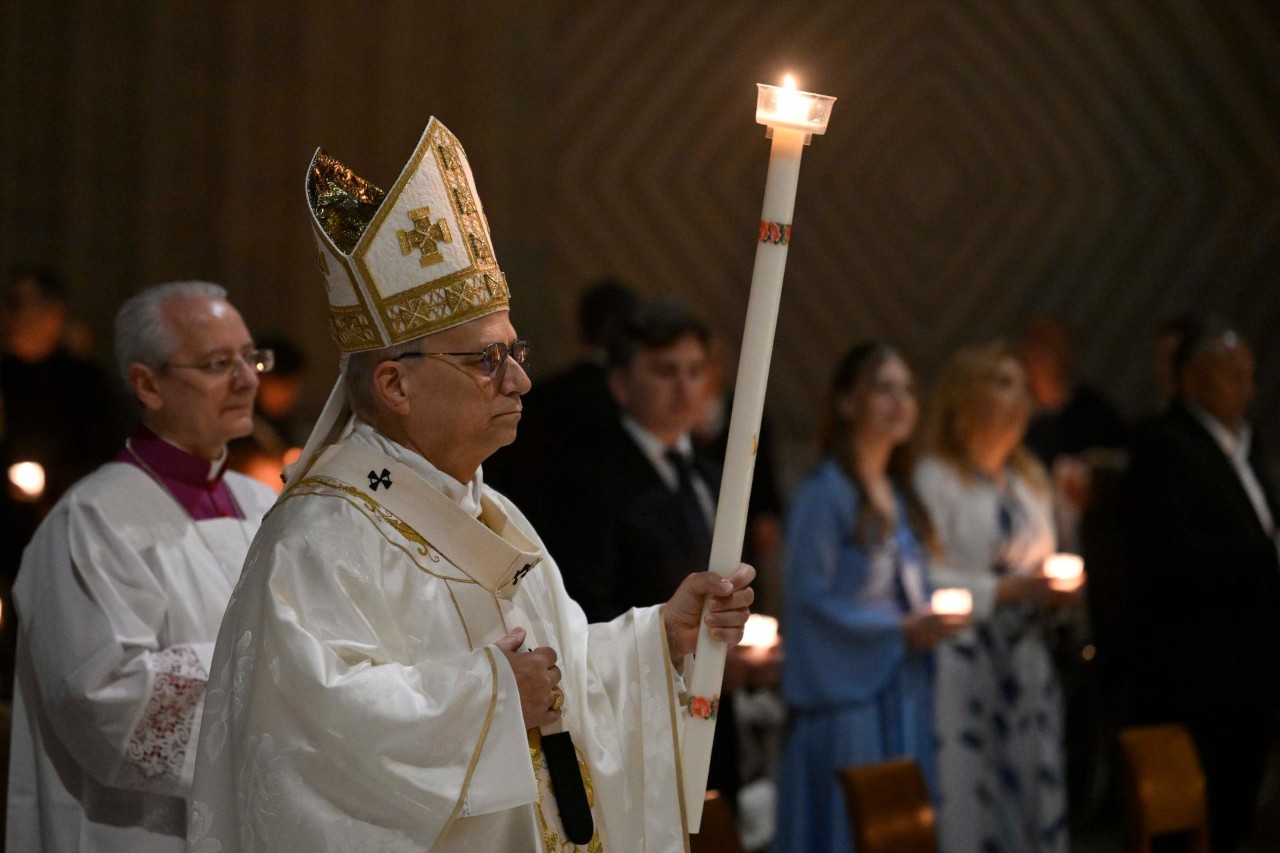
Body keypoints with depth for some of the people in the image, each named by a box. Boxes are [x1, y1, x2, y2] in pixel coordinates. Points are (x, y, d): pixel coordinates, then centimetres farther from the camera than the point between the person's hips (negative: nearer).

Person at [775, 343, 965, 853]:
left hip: (905, 697, 8)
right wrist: (902, 629, -16)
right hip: (845, 699, -8)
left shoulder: (899, 495, 15)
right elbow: (811, 599, -15)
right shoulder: (824, 494, -10)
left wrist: (931, 620, 3)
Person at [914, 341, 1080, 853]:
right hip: (963, 661, -7)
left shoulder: (1029, 480, 17)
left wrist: (1057, 590, 3)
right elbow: (924, 579, -15)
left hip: (1024, 656, 7)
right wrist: (1009, 590, -17)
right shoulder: (935, 479, -8)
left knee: (1031, 791, 4)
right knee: (967, 800, -7)